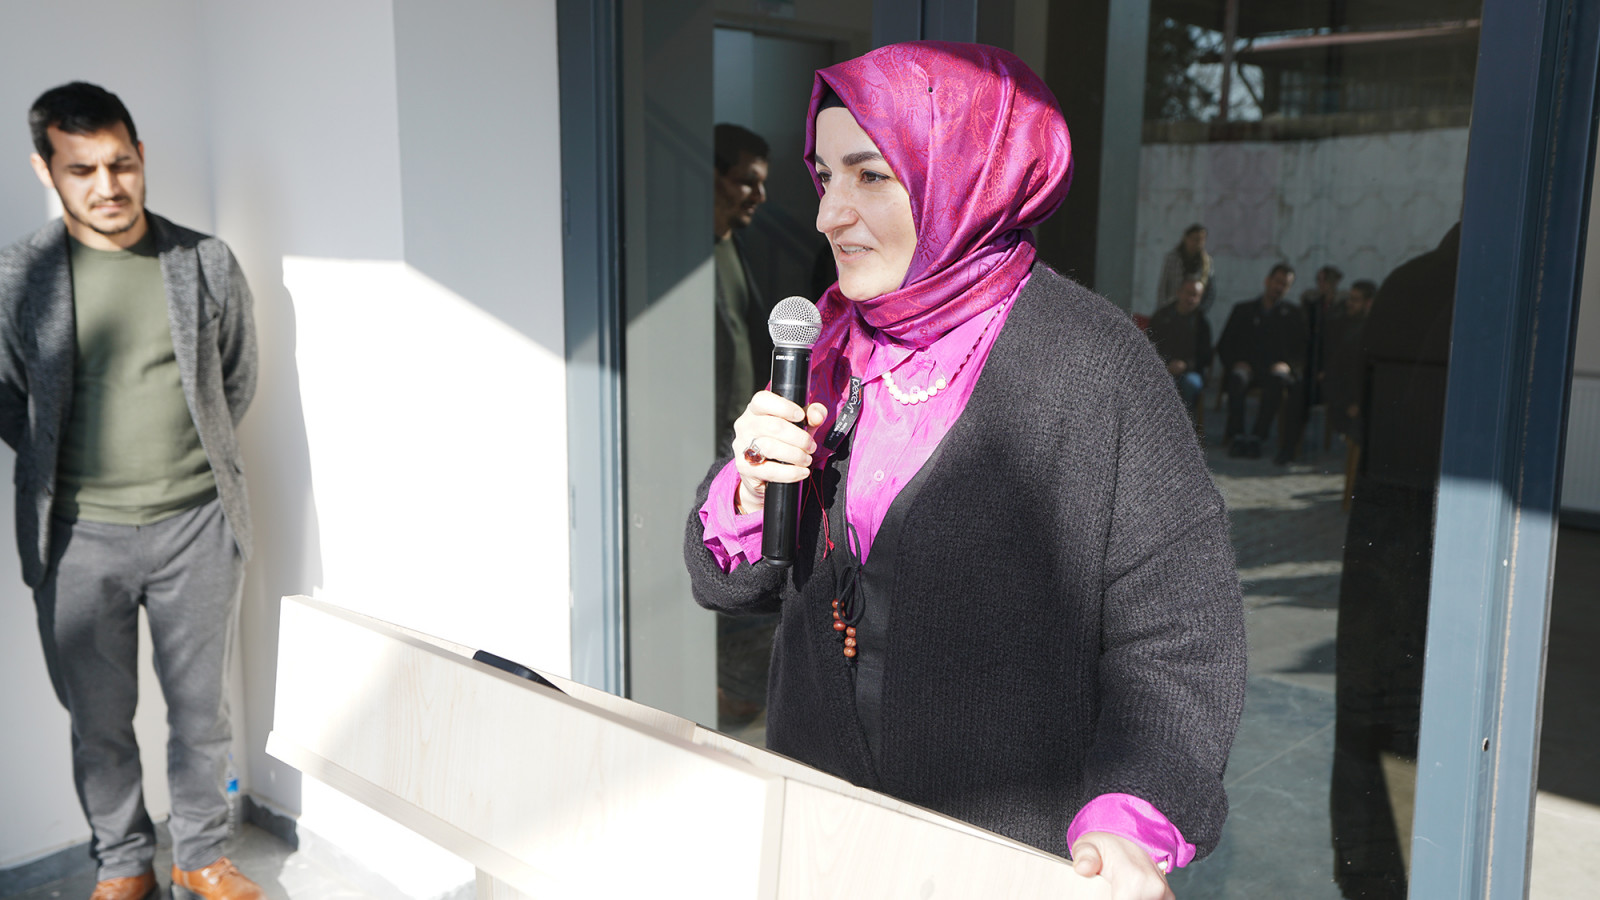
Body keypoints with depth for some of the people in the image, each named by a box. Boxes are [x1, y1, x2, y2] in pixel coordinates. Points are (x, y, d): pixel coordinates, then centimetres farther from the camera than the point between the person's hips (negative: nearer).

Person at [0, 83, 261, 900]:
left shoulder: (206, 263, -2)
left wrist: (192, 457, 10)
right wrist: (72, 470, 3)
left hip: (195, 525, 1)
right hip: (79, 535, 0)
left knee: (201, 707, 12)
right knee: (99, 719, 13)